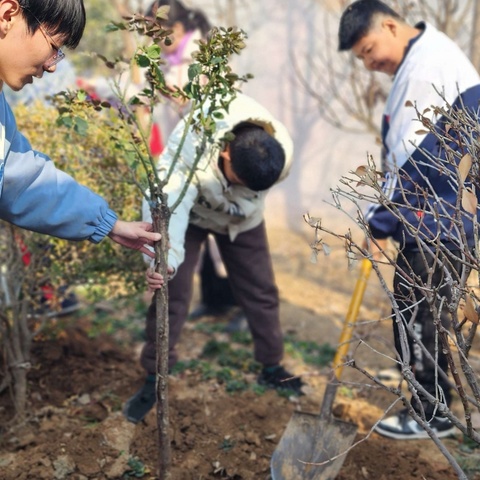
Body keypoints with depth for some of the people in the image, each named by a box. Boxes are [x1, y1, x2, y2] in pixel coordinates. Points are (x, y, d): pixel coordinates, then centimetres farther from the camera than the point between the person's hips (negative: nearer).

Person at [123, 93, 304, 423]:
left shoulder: (283, 152, -32)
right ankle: (154, 379, 8)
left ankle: (272, 368, 27)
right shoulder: (189, 146, -44)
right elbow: (168, 204, -52)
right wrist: (163, 259, -65)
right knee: (172, 295, -7)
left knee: (261, 290, 8)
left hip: (243, 219, 3)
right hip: (190, 212, -3)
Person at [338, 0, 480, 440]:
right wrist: (389, 218, 11)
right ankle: (430, 401, 28)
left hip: (438, 223, -10)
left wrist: (380, 221, -13)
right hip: (429, 220, 10)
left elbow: (414, 159, -20)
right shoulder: (420, 61, 15)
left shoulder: (426, 65, -17)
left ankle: (433, 415, 12)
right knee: (415, 315, 16)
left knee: (420, 317, -1)